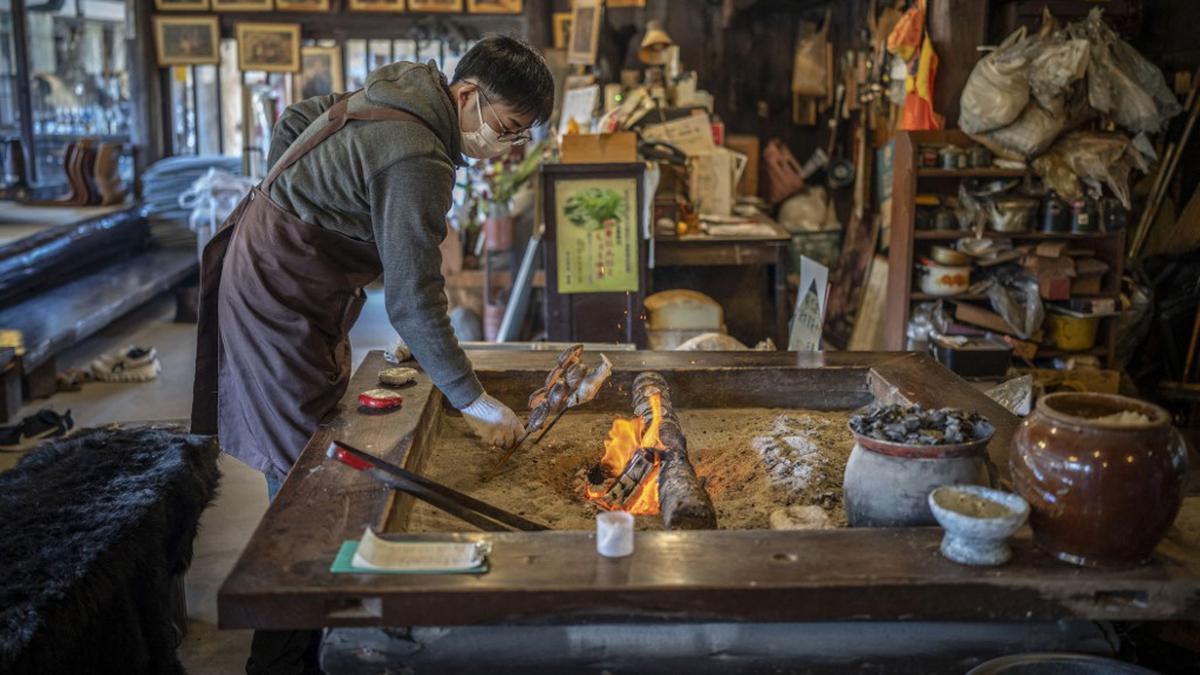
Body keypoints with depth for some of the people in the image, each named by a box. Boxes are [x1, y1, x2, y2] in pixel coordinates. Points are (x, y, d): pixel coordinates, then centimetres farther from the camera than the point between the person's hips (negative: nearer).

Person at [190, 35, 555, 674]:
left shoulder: (396, 93, 5)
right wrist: (474, 401, -21)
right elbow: (413, 303, -27)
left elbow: (294, 119, 18)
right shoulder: (417, 160, -25)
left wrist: (283, 202, 18)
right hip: (282, 304, -10)